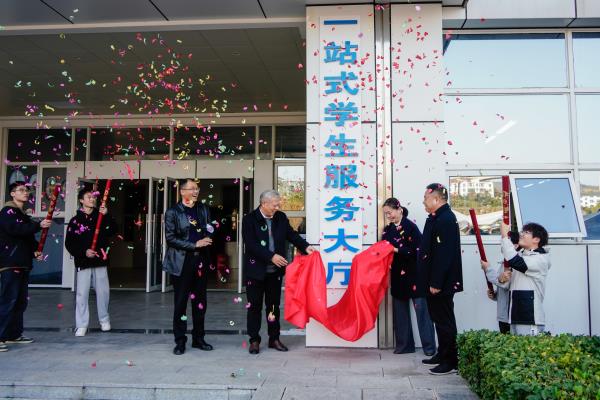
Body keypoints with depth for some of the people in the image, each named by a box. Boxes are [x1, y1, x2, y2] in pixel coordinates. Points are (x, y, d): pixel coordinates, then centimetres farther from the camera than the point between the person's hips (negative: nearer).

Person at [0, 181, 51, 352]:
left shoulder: (24, 215, 21)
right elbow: (15, 229, -23)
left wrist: (35, 251, 8)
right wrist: (39, 225, -29)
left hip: (23, 264, 9)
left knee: (21, 301, 11)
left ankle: (14, 334, 19)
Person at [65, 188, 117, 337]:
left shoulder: (101, 216, 8)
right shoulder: (75, 220, 2)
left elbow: (113, 230, -7)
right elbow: (69, 243, -1)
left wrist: (107, 216, -19)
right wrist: (84, 252, -15)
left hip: (100, 260, 2)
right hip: (83, 262, -1)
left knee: (103, 292, 5)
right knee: (82, 294, -3)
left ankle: (104, 320, 23)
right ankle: (81, 325, 7)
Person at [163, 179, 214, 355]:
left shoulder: (203, 209, 11)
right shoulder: (173, 212, -3)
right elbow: (170, 238, -10)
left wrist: (208, 237, -7)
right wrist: (194, 245, -15)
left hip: (201, 260, 4)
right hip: (182, 262, -4)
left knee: (200, 301, 10)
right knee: (181, 302, 3)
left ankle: (198, 338, 22)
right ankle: (180, 341, 15)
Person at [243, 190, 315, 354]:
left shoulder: (281, 217, 4)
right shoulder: (249, 219, -11)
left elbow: (291, 234, 7)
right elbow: (251, 245, -18)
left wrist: (305, 247, -10)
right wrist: (271, 256, -23)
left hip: (275, 271, 4)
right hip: (255, 270, -4)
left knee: (274, 305, 13)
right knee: (254, 305, 6)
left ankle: (274, 339, 24)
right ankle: (254, 340, 17)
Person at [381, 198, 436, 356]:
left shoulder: (410, 226, -10)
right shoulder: (388, 230, 8)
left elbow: (417, 250, -17)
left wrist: (397, 250, -20)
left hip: (414, 274, -6)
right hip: (397, 275, 6)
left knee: (421, 309, -2)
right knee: (400, 311, 10)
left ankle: (429, 346, 6)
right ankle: (405, 345, 20)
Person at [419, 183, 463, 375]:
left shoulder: (446, 219, -19)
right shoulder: (437, 218, 12)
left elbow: (444, 255, -25)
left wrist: (436, 283, -23)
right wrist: (430, 281, 18)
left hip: (442, 283, -10)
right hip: (434, 281, 10)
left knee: (444, 321, -1)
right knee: (438, 318, 18)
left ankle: (451, 361, 9)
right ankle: (442, 354, 30)